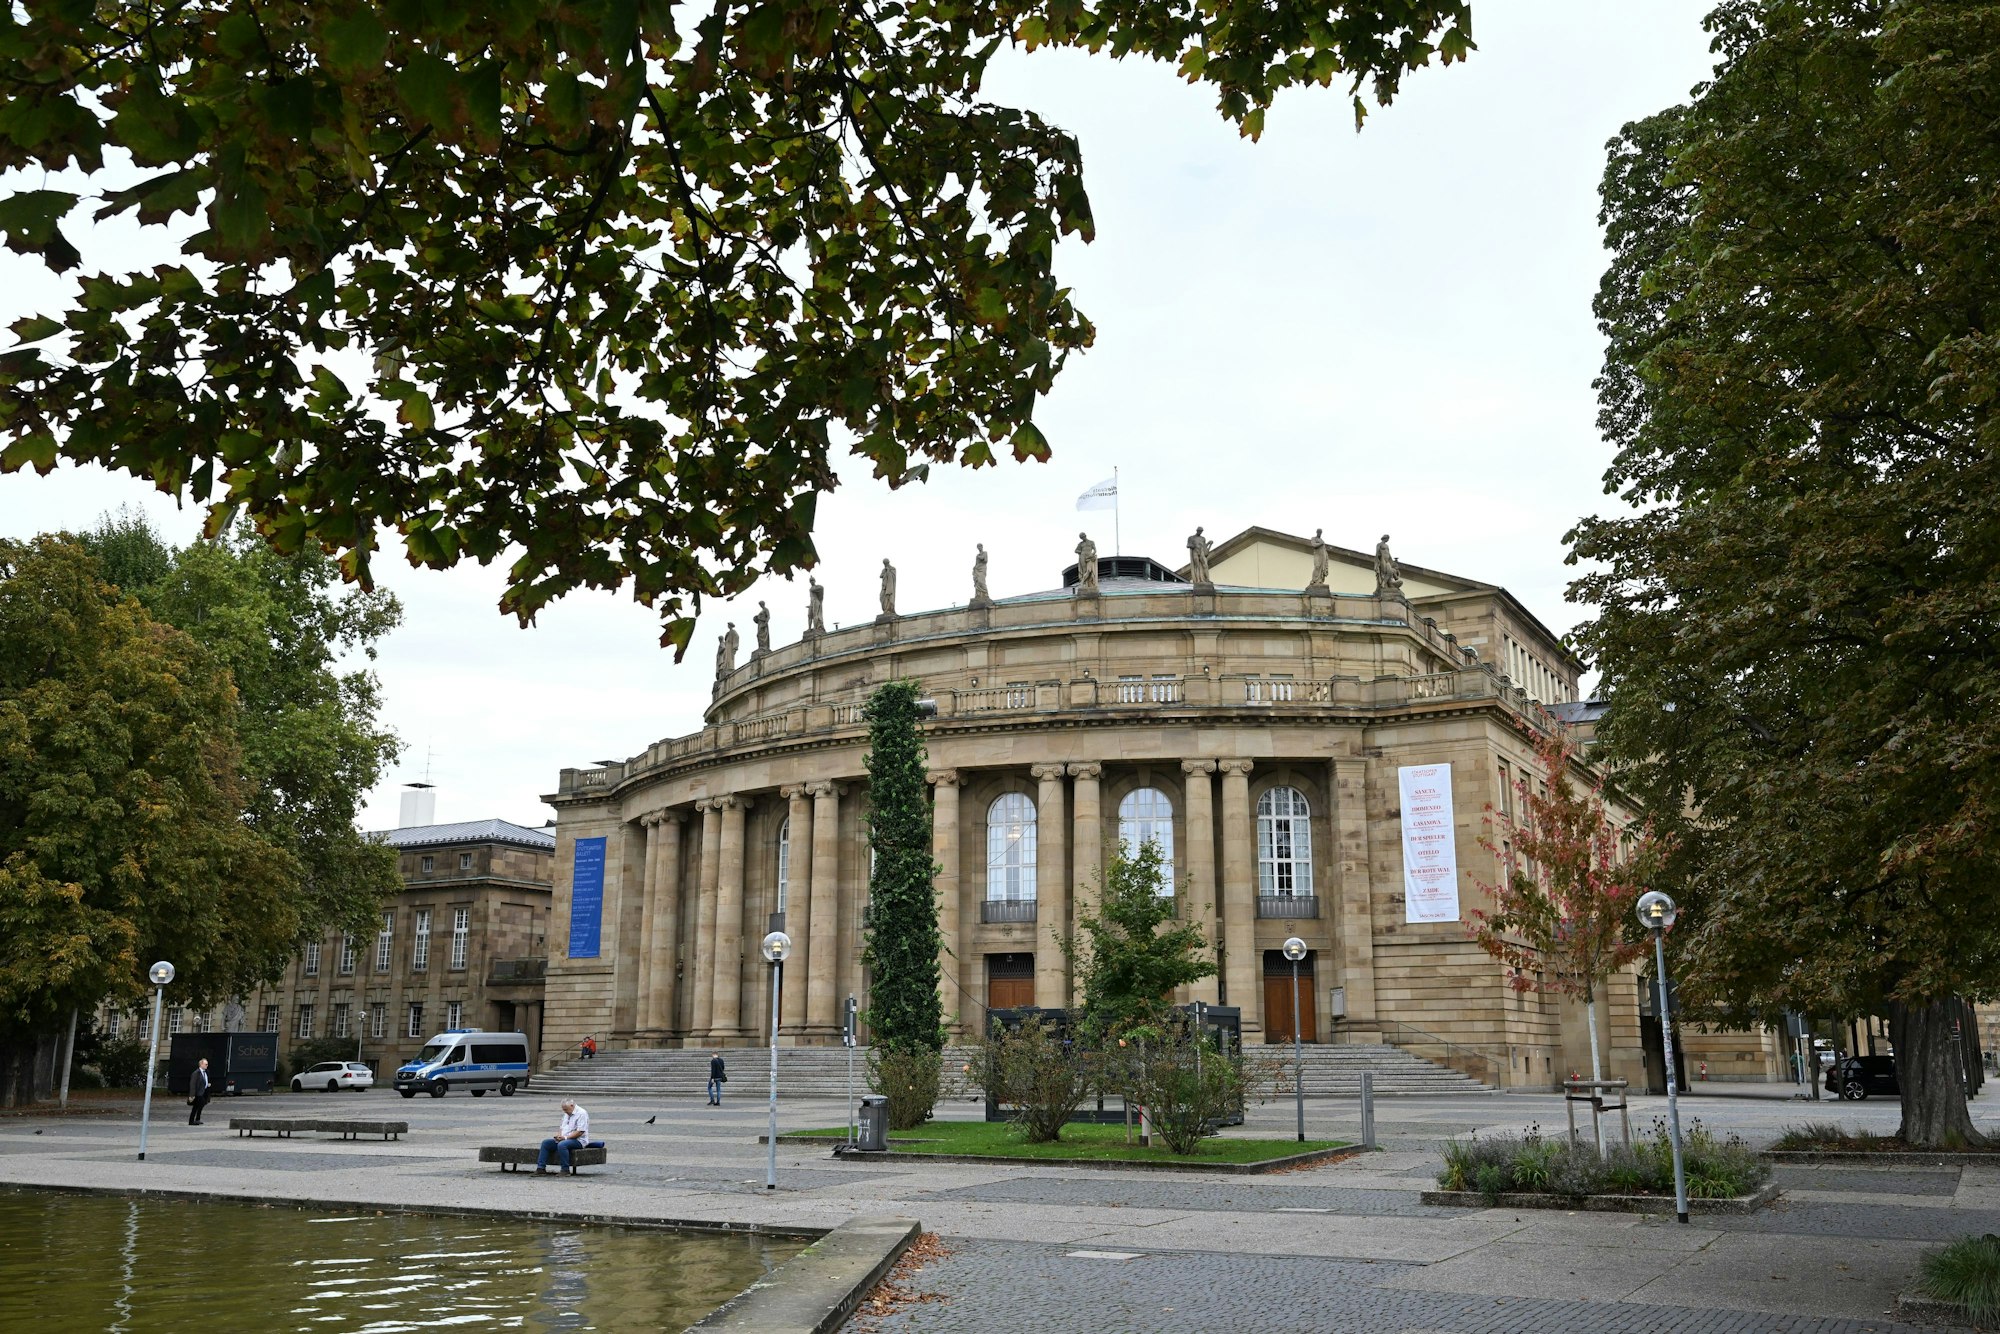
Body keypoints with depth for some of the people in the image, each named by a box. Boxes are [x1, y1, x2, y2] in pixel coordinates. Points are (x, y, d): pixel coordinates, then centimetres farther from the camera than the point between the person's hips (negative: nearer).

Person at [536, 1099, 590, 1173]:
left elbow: (580, 1132, -19)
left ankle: (565, 1170, -29)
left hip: (578, 1141, -9)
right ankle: (541, 1168, -6)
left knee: (562, 1145, -36)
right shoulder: (567, 1114, 18)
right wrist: (559, 1135, 0)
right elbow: (561, 1127, 23)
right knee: (545, 1143, -3)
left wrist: (565, 1137, -21)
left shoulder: (581, 1113, -12)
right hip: (563, 1139, 9)